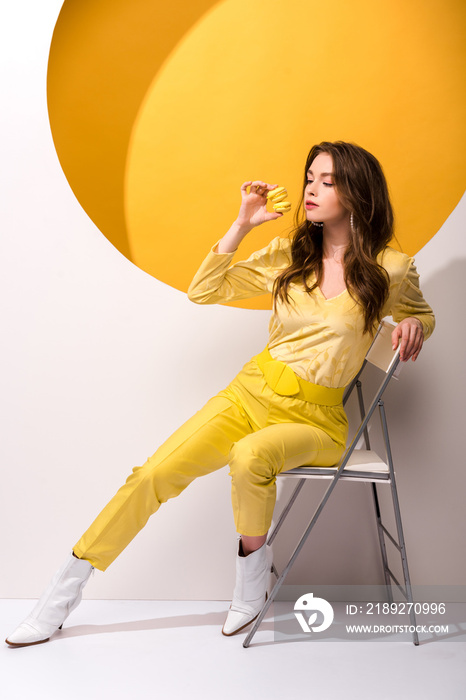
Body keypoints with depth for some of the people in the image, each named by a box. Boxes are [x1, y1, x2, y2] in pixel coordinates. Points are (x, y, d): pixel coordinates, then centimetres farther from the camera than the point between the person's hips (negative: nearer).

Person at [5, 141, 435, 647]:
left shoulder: (391, 269, -2)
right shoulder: (288, 254, 5)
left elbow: (422, 312, 18)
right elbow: (204, 291, 4)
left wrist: (414, 326, -6)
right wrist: (242, 225, -3)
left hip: (313, 418, -2)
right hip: (252, 391, 3)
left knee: (249, 457, -37)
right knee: (153, 474, -11)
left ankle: (252, 566, -6)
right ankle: (65, 590, 5)